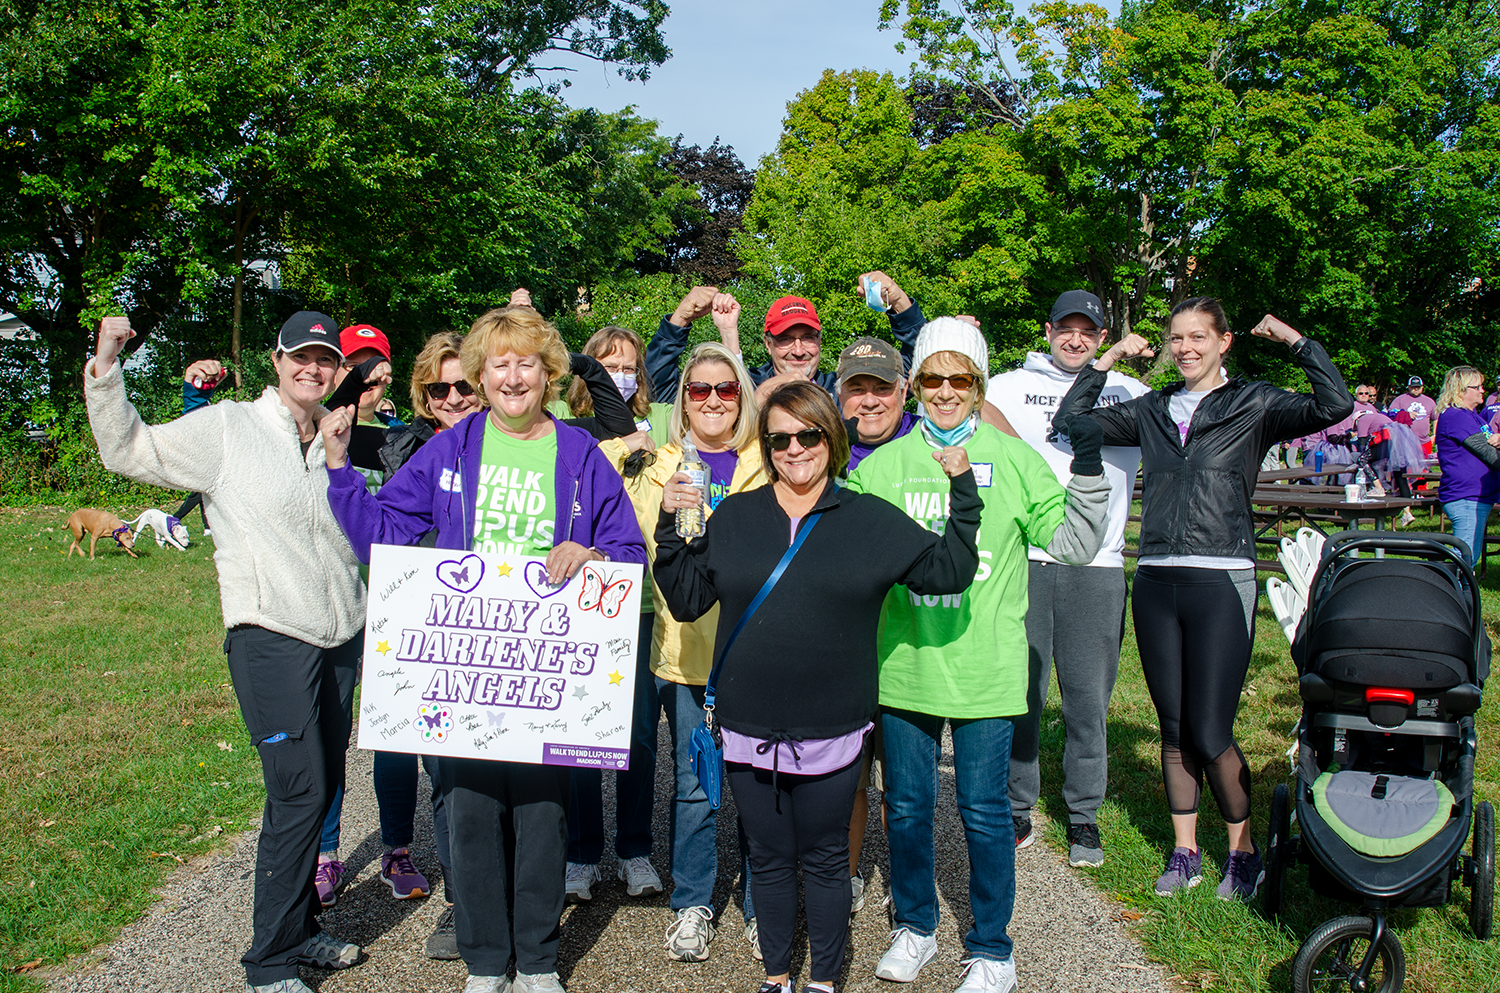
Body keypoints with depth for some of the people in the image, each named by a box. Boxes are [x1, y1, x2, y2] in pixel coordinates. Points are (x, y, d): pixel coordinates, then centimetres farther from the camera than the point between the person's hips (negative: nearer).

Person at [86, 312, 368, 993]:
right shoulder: (227, 429, -3)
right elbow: (129, 451, -5)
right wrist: (104, 370, -14)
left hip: (341, 639, 6)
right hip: (271, 640, -6)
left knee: (323, 787, 13)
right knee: (298, 793, -9)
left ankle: (300, 930, 29)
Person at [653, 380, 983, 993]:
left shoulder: (872, 520, 0)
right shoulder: (734, 517, 4)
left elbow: (949, 570, -1)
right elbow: (687, 598, 6)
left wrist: (963, 492, -7)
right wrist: (668, 526, -5)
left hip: (830, 732, -1)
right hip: (748, 729, 2)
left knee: (825, 861, 13)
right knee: (769, 860, 15)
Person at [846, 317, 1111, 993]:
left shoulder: (1013, 459, 1)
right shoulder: (884, 465, 6)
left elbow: (1071, 543, 2)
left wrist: (1088, 467, -9)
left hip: (984, 669, -2)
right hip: (904, 664, 2)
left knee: (983, 811, 5)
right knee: (906, 806, 13)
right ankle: (914, 927, 34)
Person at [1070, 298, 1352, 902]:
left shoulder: (1253, 405, 2)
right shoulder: (1152, 410, 13)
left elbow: (1334, 406, -13)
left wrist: (1295, 340, -5)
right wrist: (1108, 361, 9)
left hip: (1221, 583, -4)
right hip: (1155, 583, 4)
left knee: (1210, 735, -3)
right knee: (1174, 731, 11)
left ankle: (1244, 852, 19)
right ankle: (1184, 852, 25)